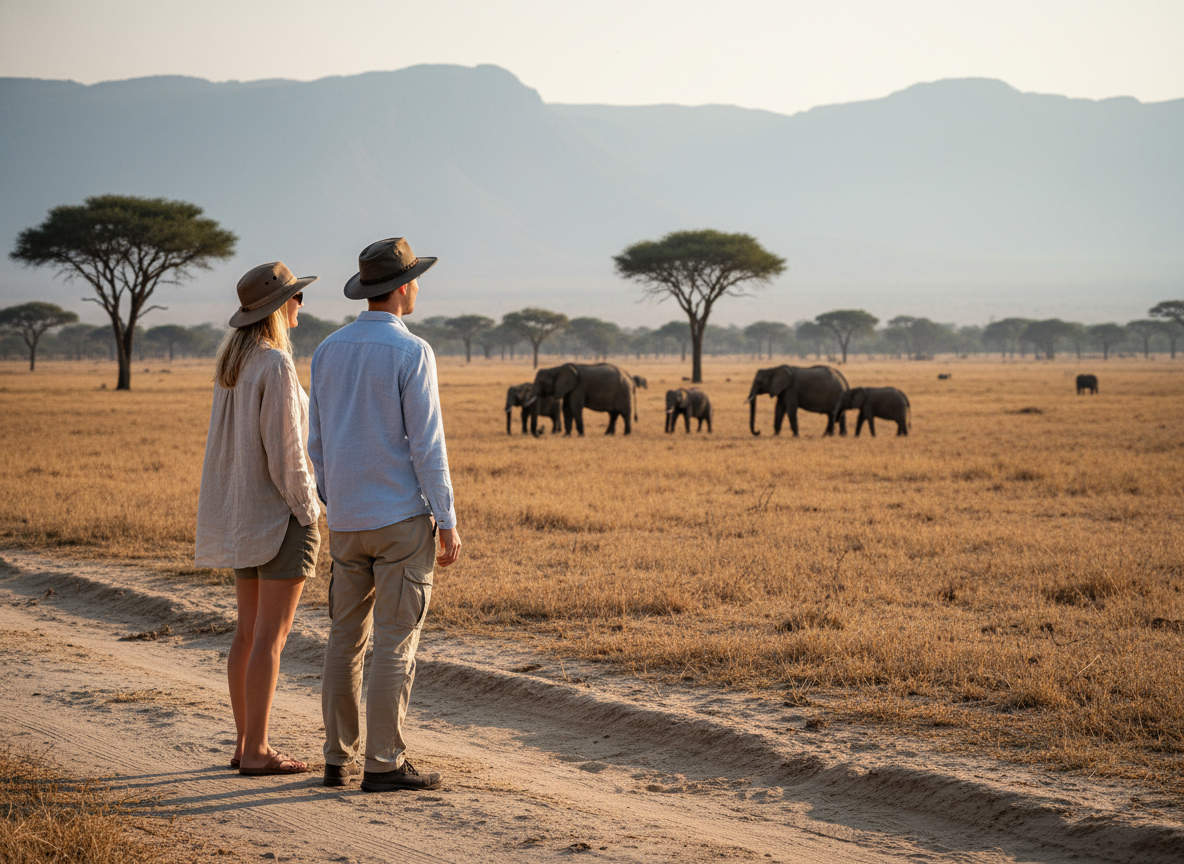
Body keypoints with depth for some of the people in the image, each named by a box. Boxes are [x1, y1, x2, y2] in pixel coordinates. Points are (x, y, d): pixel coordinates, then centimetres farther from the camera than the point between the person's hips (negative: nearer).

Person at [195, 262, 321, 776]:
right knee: (271, 636, -4)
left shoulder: (232, 363, 10)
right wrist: (308, 512, -13)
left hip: (243, 512, 9)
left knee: (249, 631, 12)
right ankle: (256, 752, -2)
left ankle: (246, 746, 16)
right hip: (281, 512, -9)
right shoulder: (276, 365, -18)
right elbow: (284, 448, -20)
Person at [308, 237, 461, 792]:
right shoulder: (412, 353, -12)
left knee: (346, 640, 11)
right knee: (396, 642, -3)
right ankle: (383, 763, -2)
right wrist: (448, 523, -10)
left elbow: (317, 441, 12)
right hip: (402, 517, -6)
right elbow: (426, 444, -15)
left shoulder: (329, 351, 8)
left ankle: (339, 758, 14)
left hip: (348, 520, 6)